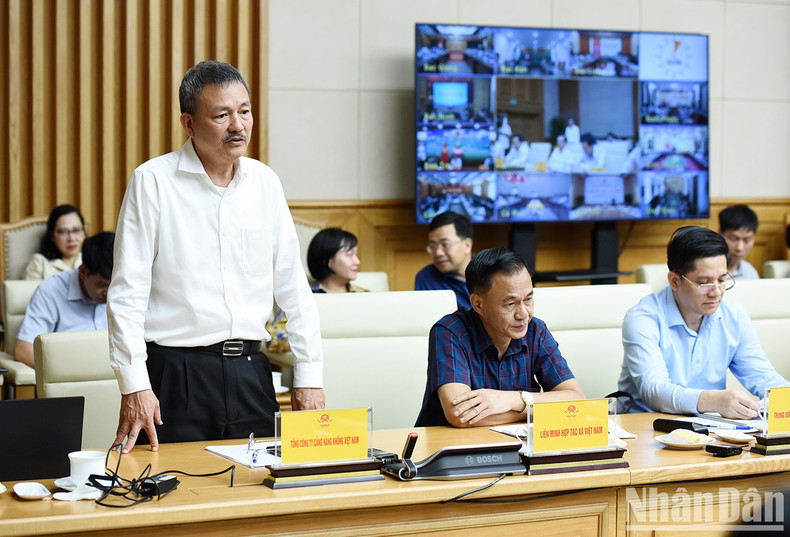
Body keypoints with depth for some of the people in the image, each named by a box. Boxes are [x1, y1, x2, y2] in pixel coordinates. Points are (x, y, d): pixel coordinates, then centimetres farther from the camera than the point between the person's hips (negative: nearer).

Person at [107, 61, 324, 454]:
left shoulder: (265, 182, 9)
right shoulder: (152, 181, -4)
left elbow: (293, 286, 13)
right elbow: (127, 292, -6)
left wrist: (309, 376, 7)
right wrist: (134, 385, -13)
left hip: (250, 372, 4)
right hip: (176, 373, -4)